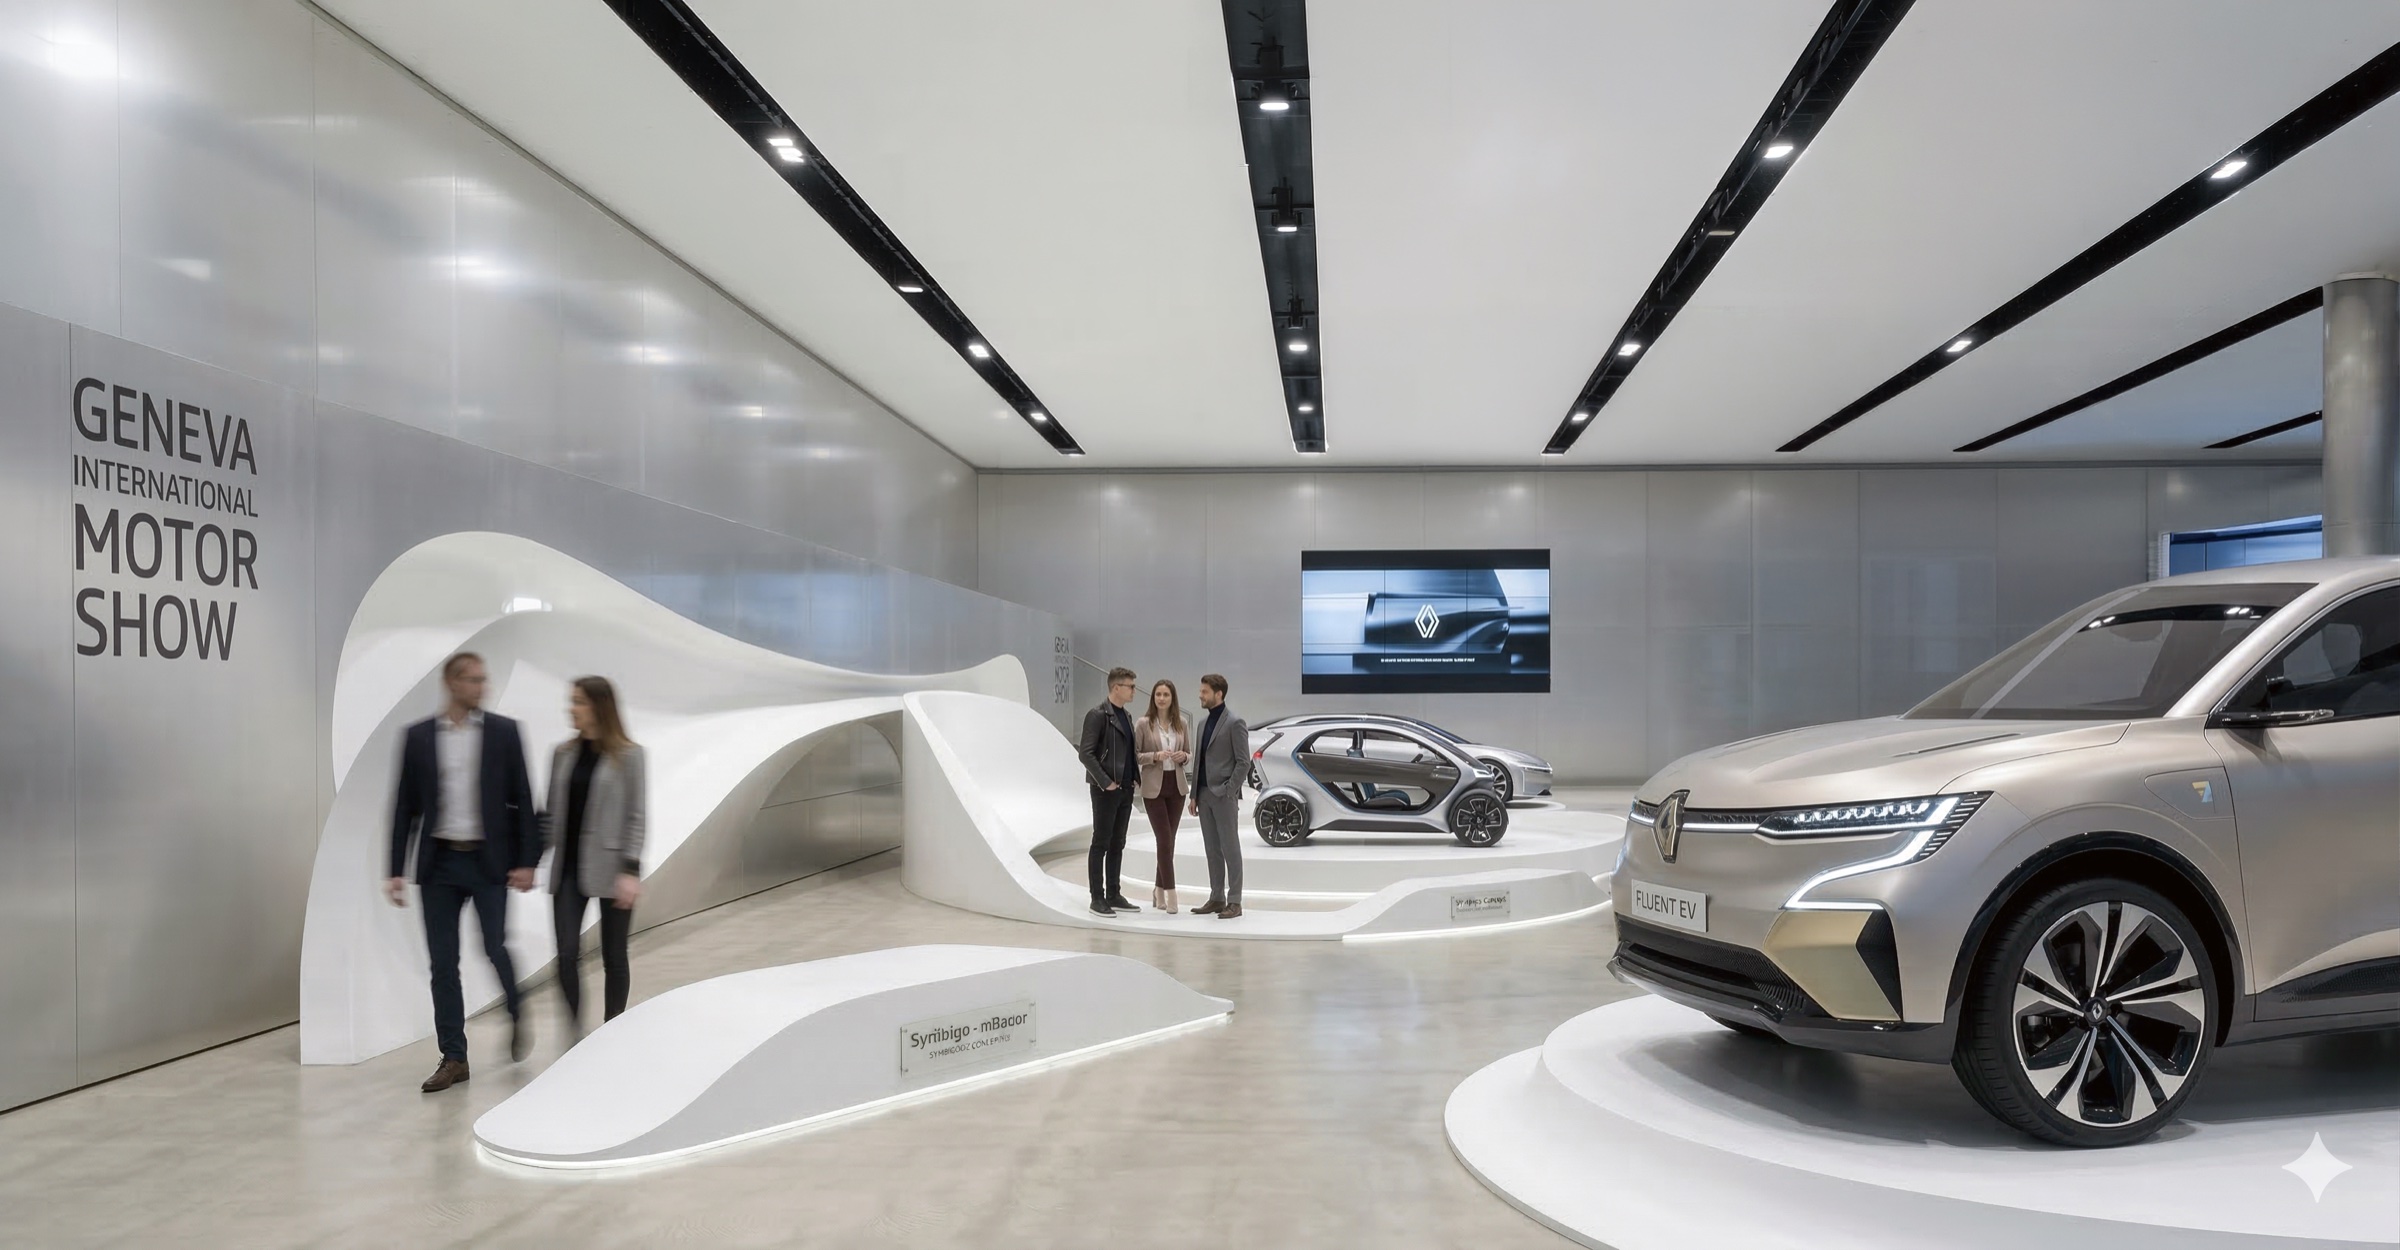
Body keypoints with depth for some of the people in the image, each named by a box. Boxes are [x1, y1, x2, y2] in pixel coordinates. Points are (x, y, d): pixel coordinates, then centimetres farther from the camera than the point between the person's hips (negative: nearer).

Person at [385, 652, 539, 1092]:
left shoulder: (504, 731, -1)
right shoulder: (417, 736, 3)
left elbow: (522, 799, 0)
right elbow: (405, 807, 5)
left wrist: (526, 861, -6)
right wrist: (396, 871, 1)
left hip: (488, 860, -2)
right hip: (438, 863, 2)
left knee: (496, 949, -3)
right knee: (443, 964, 4)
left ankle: (516, 1017, 27)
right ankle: (453, 1059, 14)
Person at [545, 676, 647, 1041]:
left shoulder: (629, 755, -5)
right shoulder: (563, 754, 7)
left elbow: (637, 816, -8)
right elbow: (552, 812, 12)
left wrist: (631, 870, -14)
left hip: (610, 868, -3)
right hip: (568, 866, 3)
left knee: (613, 957, 7)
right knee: (567, 953, -5)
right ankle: (575, 1031, 6)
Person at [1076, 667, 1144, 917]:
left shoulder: (1126, 716, 14)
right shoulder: (1098, 715, -11)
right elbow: (1085, 753, -16)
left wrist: (1136, 777, 6)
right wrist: (1105, 782, -18)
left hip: (1125, 790, 8)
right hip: (1106, 790, -8)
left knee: (1117, 845, 11)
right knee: (1101, 844, -1)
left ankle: (1114, 895, 18)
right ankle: (1097, 898, 4)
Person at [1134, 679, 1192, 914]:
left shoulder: (1182, 724, 5)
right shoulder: (1143, 724, -6)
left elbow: (1190, 754, 12)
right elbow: (1134, 756, -5)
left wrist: (1183, 756, -11)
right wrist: (1155, 756, -21)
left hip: (1176, 787, 4)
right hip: (1154, 788, -4)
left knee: (1168, 841, 9)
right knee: (1165, 841, -8)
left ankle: (1159, 890, 21)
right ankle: (1170, 893, -5)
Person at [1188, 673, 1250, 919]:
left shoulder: (1234, 723, -9)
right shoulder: (1203, 722, 14)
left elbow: (1243, 763, -11)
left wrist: (1228, 792, -16)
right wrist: (1194, 795, 13)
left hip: (1224, 796, -7)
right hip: (1204, 795, 7)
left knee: (1230, 849, -3)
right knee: (1212, 850, 10)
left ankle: (1234, 902, 1)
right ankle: (1216, 898, 16)